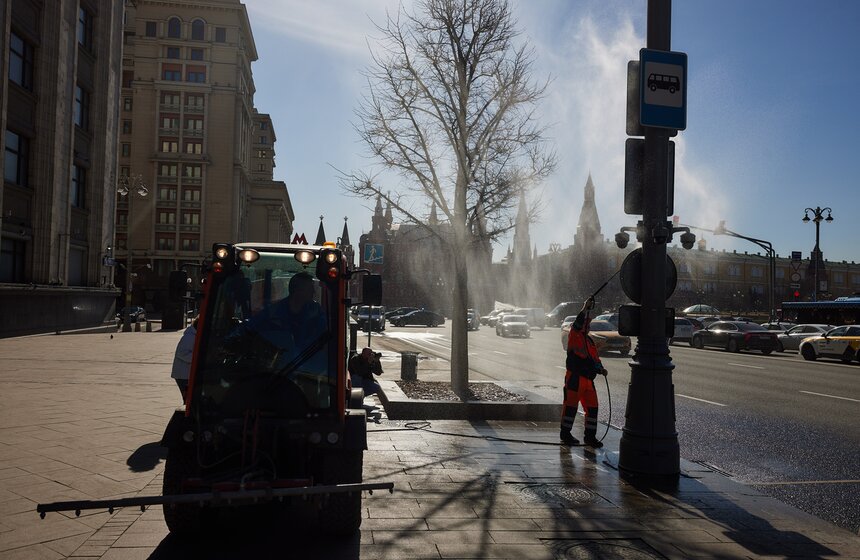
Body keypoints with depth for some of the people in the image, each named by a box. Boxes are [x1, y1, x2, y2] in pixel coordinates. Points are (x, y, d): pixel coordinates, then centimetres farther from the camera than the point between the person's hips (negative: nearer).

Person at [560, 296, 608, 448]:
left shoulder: (590, 341, 20)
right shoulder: (574, 335, -2)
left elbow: (595, 358, 21)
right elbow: (578, 323, -22)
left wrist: (600, 369, 2)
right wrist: (585, 308, -22)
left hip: (588, 379, 7)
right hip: (574, 377, -7)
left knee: (592, 407, 6)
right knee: (571, 405, -1)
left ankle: (590, 436, 14)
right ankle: (565, 434, 10)